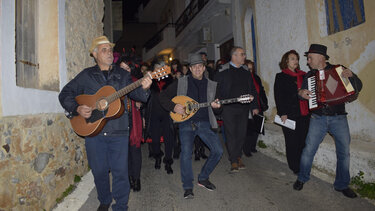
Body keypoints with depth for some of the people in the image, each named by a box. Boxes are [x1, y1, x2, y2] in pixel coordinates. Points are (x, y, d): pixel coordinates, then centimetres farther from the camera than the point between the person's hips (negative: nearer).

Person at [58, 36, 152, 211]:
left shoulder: (122, 75, 9)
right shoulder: (86, 75, 8)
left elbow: (136, 94, 1)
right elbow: (65, 94, 10)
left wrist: (144, 89, -21)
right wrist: (77, 108, -8)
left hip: (118, 132, 0)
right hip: (93, 131, 1)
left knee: (120, 171, 0)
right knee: (99, 171, 12)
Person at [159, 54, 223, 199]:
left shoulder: (211, 85, 13)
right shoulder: (181, 82, 5)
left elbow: (217, 106, 17)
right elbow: (162, 97, 4)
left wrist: (216, 105, -7)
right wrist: (174, 107, -13)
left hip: (204, 122, 3)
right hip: (186, 122, -3)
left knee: (218, 150, -6)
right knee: (186, 152, -16)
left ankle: (203, 178, 18)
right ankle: (188, 187, 5)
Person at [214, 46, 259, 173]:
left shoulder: (246, 72, 13)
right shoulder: (223, 71, -2)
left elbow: (252, 90, 16)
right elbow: (217, 89, -4)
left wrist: (254, 106, 10)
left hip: (243, 107, 5)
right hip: (228, 107, -4)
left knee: (241, 133, 8)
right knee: (231, 134, -2)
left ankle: (238, 156, 25)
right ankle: (234, 161, 8)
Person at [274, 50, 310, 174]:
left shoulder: (303, 75, 15)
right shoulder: (281, 77, 1)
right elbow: (278, 96, -6)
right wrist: (282, 113, -12)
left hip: (304, 114, 5)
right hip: (289, 115, -4)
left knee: (303, 142, 7)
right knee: (292, 142, 2)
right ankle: (295, 168, 15)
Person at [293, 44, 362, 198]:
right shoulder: (309, 75, 9)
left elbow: (358, 88, 1)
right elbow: (303, 91, 15)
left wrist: (351, 76, -18)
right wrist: (301, 93, -9)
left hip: (339, 118, -1)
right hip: (318, 118, 1)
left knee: (344, 152, 4)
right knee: (309, 149, -3)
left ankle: (342, 185, 21)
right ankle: (302, 178, 16)